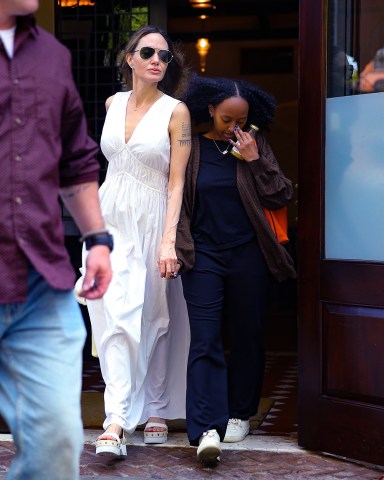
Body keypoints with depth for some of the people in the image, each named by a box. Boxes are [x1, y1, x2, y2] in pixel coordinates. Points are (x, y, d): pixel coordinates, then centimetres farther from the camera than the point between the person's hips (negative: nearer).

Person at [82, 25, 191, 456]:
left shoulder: (176, 112, -6)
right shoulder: (114, 103, 8)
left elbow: (177, 182, -9)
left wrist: (169, 240, -18)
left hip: (152, 222, -2)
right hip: (110, 219, 3)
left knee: (155, 318, 6)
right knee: (115, 314, -10)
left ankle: (157, 409, 22)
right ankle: (116, 421, -14)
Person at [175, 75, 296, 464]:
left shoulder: (255, 147, 5)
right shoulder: (191, 148, 2)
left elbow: (280, 198, 0)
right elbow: (176, 201, 6)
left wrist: (254, 161, -10)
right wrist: (181, 246, -2)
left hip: (248, 255, 2)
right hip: (204, 255, -1)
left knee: (246, 336, 10)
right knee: (205, 340, -9)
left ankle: (240, 413, 27)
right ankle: (206, 429, -15)